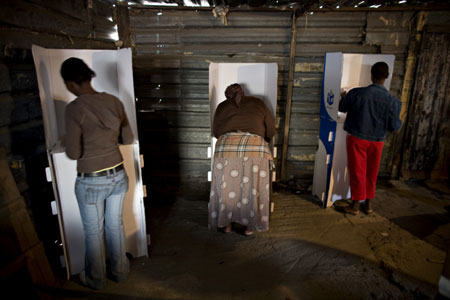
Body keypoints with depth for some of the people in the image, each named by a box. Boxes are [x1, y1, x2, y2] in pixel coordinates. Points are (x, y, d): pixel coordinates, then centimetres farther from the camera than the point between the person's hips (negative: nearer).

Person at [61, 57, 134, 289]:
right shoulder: (114, 101, -4)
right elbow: (128, 139, 4)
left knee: (93, 232, 17)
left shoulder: (74, 108, -19)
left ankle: (96, 279, 40)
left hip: (91, 182, -4)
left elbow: (73, 153, -16)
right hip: (118, 175, 5)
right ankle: (119, 270, 42)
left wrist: (67, 141, 5)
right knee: (115, 225, 23)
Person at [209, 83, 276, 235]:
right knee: (252, 188, 12)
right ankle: (249, 225, 23)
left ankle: (226, 223, 26)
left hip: (226, 147, 1)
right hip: (255, 148, 0)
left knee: (226, 187, 15)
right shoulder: (258, 103, 21)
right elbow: (271, 130, 20)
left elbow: (216, 131, 23)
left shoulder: (222, 106, 21)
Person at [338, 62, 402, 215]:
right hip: (377, 141, 2)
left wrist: (343, 97, 24)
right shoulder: (392, 100, -11)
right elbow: (394, 126, -7)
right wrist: (399, 121, 16)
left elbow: (342, 108, 2)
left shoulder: (356, 93, -15)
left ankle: (355, 205, 17)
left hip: (357, 138, -2)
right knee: (371, 173, 17)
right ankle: (368, 204, 30)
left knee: (357, 171, 8)